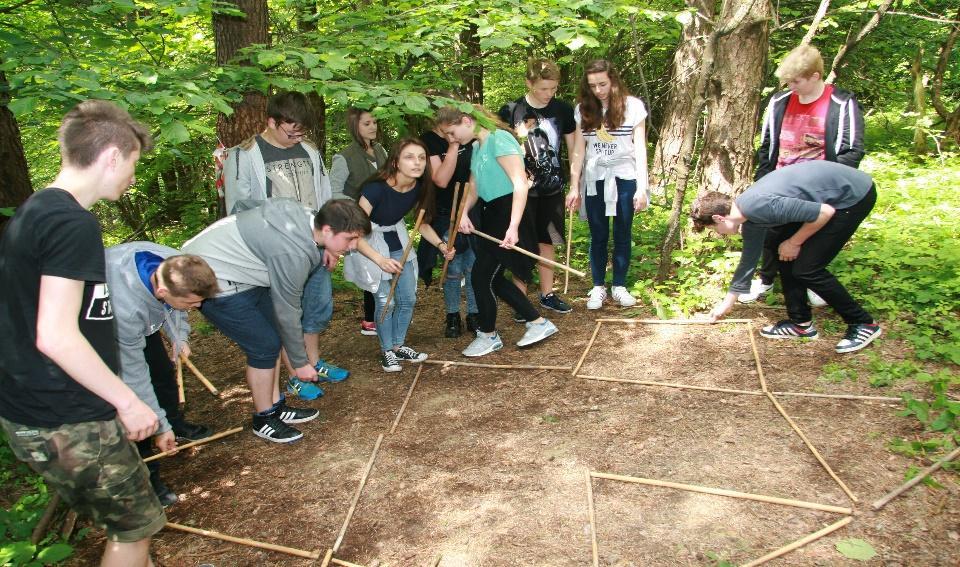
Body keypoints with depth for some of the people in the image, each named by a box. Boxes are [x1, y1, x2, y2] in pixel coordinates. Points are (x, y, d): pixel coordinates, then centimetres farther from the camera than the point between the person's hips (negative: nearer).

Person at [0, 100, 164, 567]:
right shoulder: (73, 223, -21)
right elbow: (56, 337, -27)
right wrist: (127, 400, -17)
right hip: (69, 423, -9)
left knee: (118, 518, 23)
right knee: (135, 523, 10)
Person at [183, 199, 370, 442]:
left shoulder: (305, 215, -7)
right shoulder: (294, 254, -30)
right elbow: (287, 312, -20)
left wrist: (321, 252, -5)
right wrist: (300, 362, -6)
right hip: (213, 282, -9)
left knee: (272, 335, 10)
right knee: (265, 346, -7)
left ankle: (276, 406, 23)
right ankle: (264, 420, 12)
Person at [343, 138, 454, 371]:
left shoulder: (420, 188, -13)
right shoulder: (376, 188, -31)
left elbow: (422, 223, 6)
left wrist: (440, 244, -9)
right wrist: (380, 260, -36)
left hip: (398, 241, 6)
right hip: (370, 243, -6)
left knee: (408, 298, 6)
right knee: (386, 301, -8)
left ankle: (398, 345, 27)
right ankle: (387, 352, 14)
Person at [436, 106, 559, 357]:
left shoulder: (499, 139, -15)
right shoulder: (476, 146, 13)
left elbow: (520, 183, -23)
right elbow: (474, 187, 15)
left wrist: (513, 226, -31)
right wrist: (464, 213, -6)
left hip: (508, 214, -10)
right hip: (491, 215, 10)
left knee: (482, 274, -4)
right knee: (493, 277, 11)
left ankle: (488, 335, 17)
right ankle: (538, 323, 22)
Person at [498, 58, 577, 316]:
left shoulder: (563, 110, 0)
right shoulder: (511, 112, -9)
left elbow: (573, 148, 7)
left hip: (552, 189, 3)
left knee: (547, 241, 13)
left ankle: (547, 294, 26)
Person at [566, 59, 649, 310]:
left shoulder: (632, 106, -6)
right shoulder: (583, 109, 1)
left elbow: (640, 148, -5)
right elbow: (579, 150, 1)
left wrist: (642, 187, -11)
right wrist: (574, 187, -3)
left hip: (624, 178, -1)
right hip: (594, 179, 2)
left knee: (623, 235, 7)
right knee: (598, 236, 7)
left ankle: (619, 286, 20)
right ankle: (598, 287, 17)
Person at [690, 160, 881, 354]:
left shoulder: (758, 206, -26)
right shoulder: (750, 221, 4)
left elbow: (825, 212, -24)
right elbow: (749, 260, 17)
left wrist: (794, 243, -8)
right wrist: (727, 303, 26)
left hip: (855, 194, -9)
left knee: (807, 268, -8)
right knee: (783, 253, 9)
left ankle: (863, 324, 9)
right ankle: (801, 323, 18)